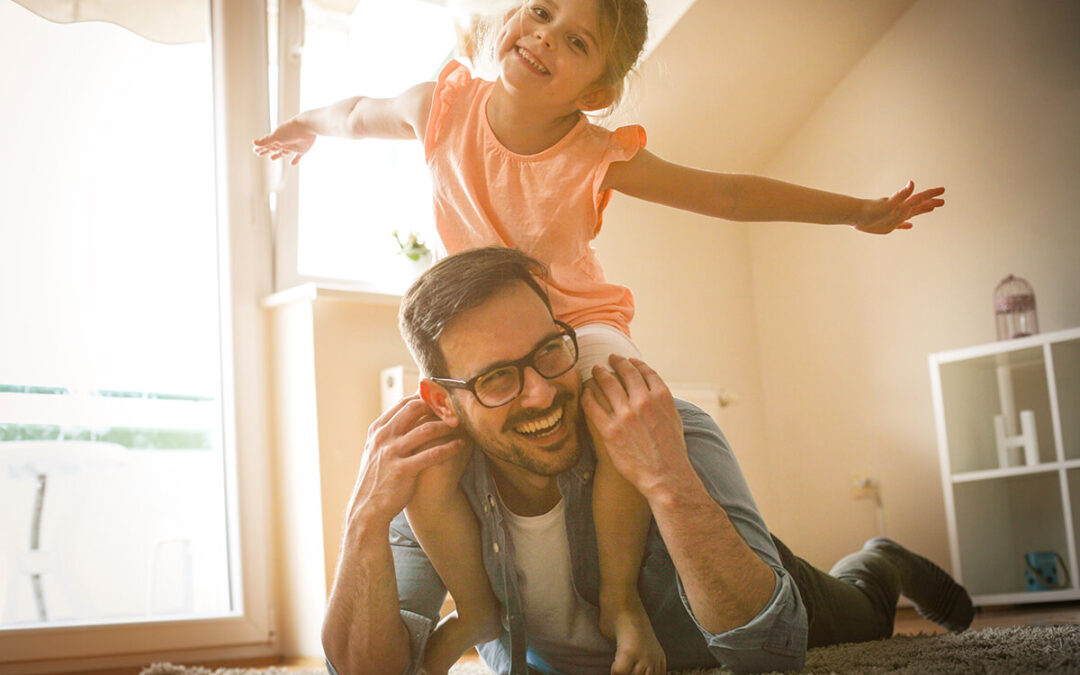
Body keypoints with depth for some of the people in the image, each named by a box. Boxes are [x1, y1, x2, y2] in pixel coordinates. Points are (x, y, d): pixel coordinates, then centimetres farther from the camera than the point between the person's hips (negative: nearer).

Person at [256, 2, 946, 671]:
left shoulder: (598, 159, -20)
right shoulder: (445, 107, -15)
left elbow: (730, 193, -12)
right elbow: (360, 114, 9)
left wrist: (860, 210, -7)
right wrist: (305, 127, 28)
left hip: (578, 319, -2)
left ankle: (621, 597, -10)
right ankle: (476, 607, 9)